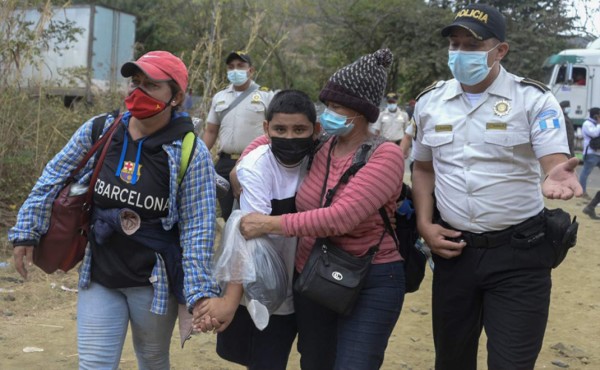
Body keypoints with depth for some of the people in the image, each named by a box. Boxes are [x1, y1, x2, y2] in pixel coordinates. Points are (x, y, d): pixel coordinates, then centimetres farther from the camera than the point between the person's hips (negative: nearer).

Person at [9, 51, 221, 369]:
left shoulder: (191, 153, -15)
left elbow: (197, 228, -13)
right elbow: (53, 179, 6)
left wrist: (199, 292, -17)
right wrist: (26, 232, 4)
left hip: (154, 282, -2)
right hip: (98, 277, 2)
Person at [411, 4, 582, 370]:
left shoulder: (534, 99, -8)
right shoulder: (430, 101, 5)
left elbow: (556, 161, -17)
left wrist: (557, 177, -42)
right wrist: (425, 224, 1)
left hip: (519, 253, -4)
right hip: (454, 249, 4)